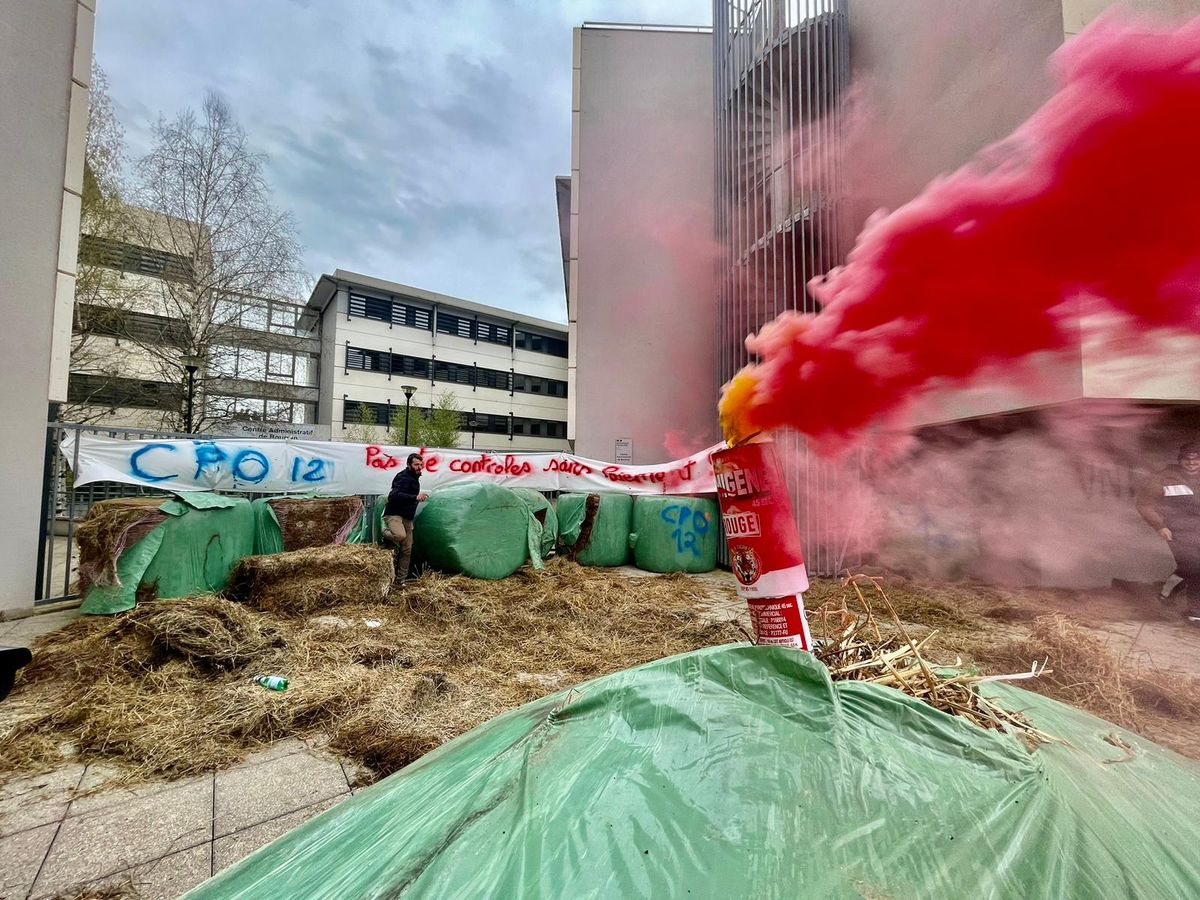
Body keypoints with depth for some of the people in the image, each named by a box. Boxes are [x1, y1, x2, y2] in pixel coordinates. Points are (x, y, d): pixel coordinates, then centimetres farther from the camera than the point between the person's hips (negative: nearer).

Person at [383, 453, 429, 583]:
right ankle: (386, 531, -4)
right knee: (400, 535, -38)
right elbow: (394, 496, -31)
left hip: (406, 518, 9)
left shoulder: (414, 477, 16)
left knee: (407, 550, 8)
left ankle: (400, 580, 18)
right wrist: (415, 497, -38)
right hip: (394, 514, -9)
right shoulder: (403, 477, -15)